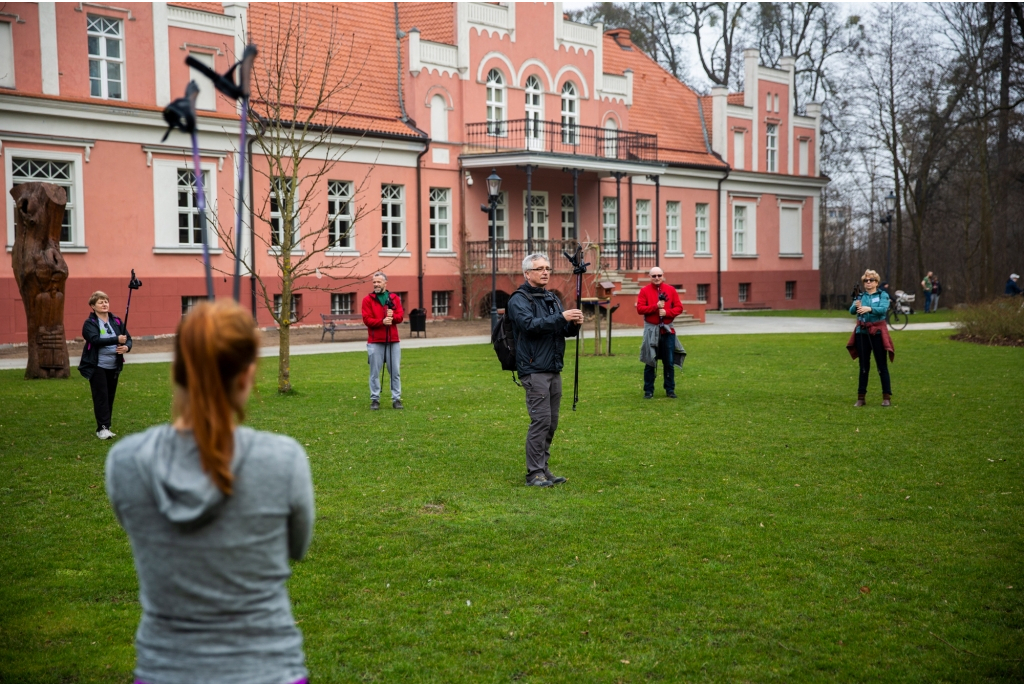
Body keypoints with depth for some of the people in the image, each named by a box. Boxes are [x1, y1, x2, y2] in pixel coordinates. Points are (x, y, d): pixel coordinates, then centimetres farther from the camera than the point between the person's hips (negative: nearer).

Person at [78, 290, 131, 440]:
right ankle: (102, 428, -6)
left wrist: (127, 347, -18)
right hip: (97, 367, -5)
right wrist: (116, 340, -30)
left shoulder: (116, 321, 8)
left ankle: (107, 427, 16)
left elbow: (128, 338, 6)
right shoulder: (90, 323, -5)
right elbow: (95, 339, -22)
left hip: (113, 367, 5)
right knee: (101, 397, -7)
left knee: (110, 397, 8)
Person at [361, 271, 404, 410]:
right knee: (375, 372, 0)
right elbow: (367, 319, -7)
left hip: (393, 341, 2)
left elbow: (400, 316, 2)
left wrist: (392, 316, -20)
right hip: (375, 342, -2)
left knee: (395, 372, 4)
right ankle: (375, 400, 6)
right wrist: (382, 321, -20)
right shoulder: (367, 300, 2)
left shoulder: (394, 298, 10)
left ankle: (396, 399, 10)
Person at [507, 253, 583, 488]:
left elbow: (565, 331, 17)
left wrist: (574, 324, -6)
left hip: (553, 369, 8)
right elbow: (529, 325, -22)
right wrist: (561, 317, -27)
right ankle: (534, 473, -6)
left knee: (551, 422, 9)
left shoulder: (552, 298, 18)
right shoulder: (519, 299, -5)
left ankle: (543, 468, 17)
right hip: (534, 369, -8)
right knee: (541, 420, -11)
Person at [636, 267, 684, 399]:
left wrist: (667, 312, -14)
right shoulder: (644, 290, 1)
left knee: (669, 362, 5)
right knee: (650, 361, 1)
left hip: (667, 329, 2)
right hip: (651, 330, -2)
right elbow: (640, 309, -8)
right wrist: (656, 306, -18)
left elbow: (679, 307, 3)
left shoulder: (671, 290, 6)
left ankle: (670, 389, 14)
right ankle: (648, 391, 7)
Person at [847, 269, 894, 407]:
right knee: (864, 366, 8)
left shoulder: (883, 295, 1)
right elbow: (851, 311, -5)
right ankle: (861, 397, 11)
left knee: (882, 366, 0)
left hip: (877, 332, -3)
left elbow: (883, 309, -18)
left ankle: (887, 397, 5)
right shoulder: (860, 296, 10)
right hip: (862, 333, 3)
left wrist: (869, 309, -36)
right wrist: (856, 306, -28)